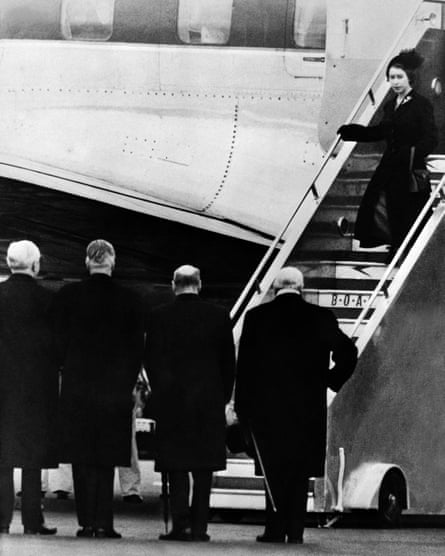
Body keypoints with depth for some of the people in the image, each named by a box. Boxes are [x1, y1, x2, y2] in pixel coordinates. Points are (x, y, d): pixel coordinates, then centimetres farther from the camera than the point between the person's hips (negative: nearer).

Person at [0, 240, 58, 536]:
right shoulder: (45, 298, -8)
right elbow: (56, 343, -4)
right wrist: (56, 372, 11)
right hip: (37, 385, -2)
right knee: (33, 455, 2)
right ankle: (32, 520, 0)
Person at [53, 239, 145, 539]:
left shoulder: (68, 295, -3)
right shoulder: (129, 299, -2)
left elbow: (60, 341, 0)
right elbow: (137, 347, 1)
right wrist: (128, 383, 11)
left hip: (77, 387, 0)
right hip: (115, 387, 0)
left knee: (82, 457, 5)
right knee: (107, 457, 6)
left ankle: (87, 521, 0)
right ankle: (104, 522, -1)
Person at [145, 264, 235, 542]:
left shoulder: (160, 316, -4)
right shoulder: (219, 316, 0)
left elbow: (151, 361, -2)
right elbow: (228, 361, 4)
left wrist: (160, 393, 9)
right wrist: (223, 397, 13)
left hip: (171, 399, -1)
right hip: (209, 400, 1)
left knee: (177, 466, 2)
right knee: (203, 467, 6)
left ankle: (181, 524, -7)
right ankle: (199, 526, 4)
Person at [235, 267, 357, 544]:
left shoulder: (257, 317, -1)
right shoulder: (320, 318, 0)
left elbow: (245, 365, -2)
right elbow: (347, 352, -2)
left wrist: (243, 407, 1)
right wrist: (331, 382, 9)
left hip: (267, 406, -1)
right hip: (309, 406, 1)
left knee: (274, 469, 5)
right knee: (300, 471, 8)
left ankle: (276, 529, 1)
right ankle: (295, 529, 5)